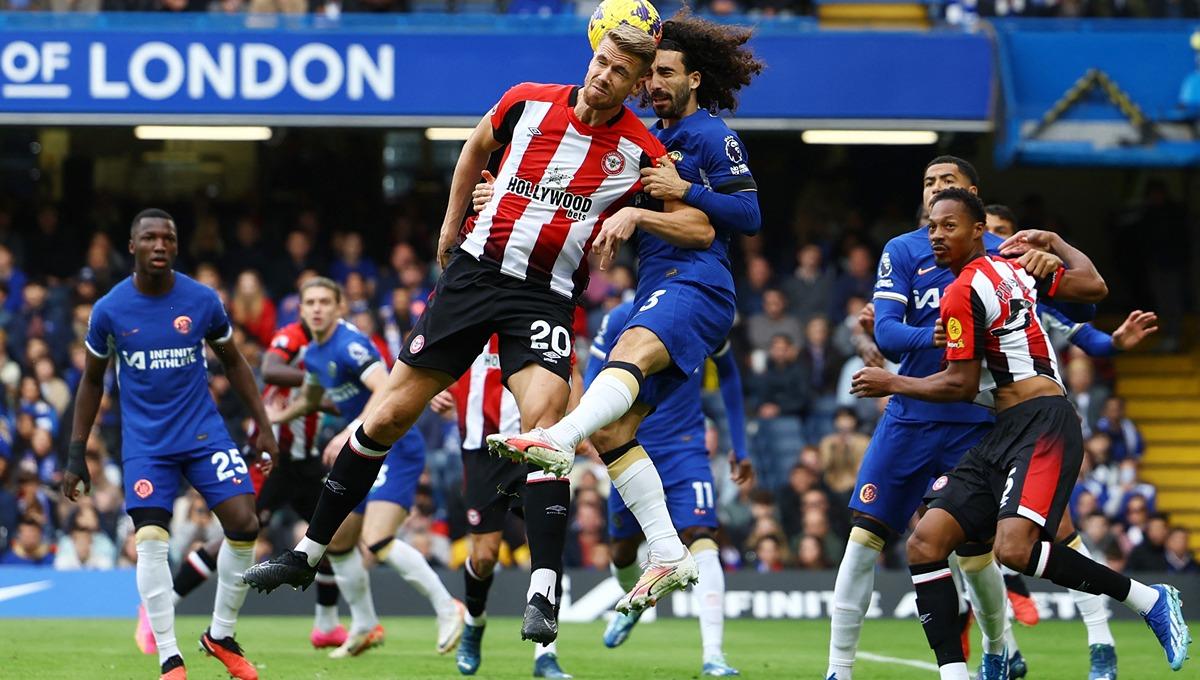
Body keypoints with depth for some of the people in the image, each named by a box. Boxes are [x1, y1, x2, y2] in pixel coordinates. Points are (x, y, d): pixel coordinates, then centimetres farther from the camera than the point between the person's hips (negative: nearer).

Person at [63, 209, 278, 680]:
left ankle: (221, 636, 9)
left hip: (203, 431, 1)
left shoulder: (202, 301, -4)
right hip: (145, 442, -1)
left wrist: (262, 425, 7)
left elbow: (233, 363, 12)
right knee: (151, 541, -15)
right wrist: (76, 455, 7)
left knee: (244, 525, -11)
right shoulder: (109, 310, -5)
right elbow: (92, 381, 9)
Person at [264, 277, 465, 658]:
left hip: (396, 448, -10)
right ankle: (365, 628, 27)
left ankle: (447, 609, -12)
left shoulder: (349, 345, -17)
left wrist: (349, 433, -36)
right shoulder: (313, 354, 12)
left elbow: (386, 391, -30)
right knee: (337, 542, 12)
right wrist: (278, 417, 22)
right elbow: (312, 398, 34)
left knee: (377, 541, -24)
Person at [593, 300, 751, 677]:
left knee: (701, 539, -20)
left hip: (684, 450, -1)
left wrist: (739, 447, 16)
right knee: (624, 547, 15)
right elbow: (593, 382, -2)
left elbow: (728, 375, 12)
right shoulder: (621, 320, -9)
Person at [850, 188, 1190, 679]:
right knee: (925, 543, -3)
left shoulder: (963, 293, -9)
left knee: (1014, 548, -29)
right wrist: (1050, 242, 37)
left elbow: (961, 385, -7)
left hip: (1041, 423, -10)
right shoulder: (1013, 267, 16)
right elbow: (1093, 286, 21)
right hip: (1006, 435, 10)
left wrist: (893, 384, 7)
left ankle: (1150, 600, -12)